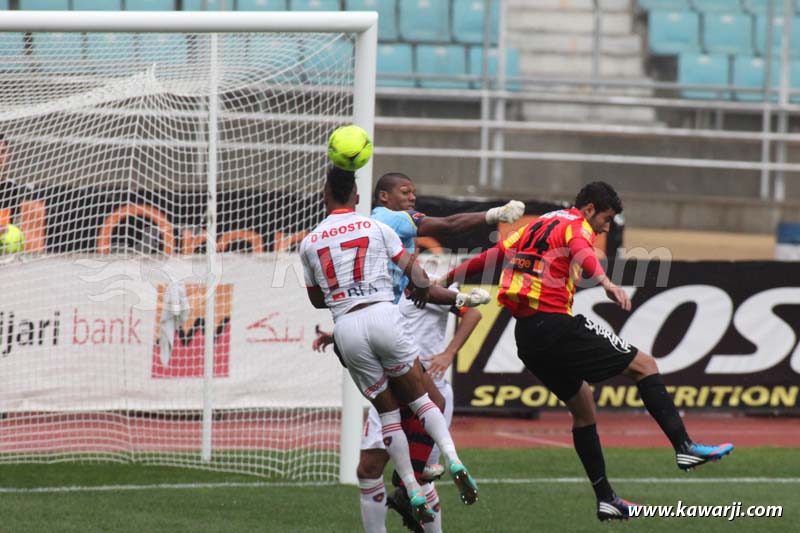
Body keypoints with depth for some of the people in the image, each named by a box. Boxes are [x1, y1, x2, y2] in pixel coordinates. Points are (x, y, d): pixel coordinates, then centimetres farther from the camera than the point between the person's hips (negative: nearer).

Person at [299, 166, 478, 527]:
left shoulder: (309, 243, 13)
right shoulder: (376, 229, 7)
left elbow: (316, 300, 24)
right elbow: (416, 275, 8)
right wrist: (422, 288, 30)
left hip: (346, 326, 1)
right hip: (382, 316, -1)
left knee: (387, 411, 10)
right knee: (419, 397, 9)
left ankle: (414, 494, 4)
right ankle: (454, 462, -14)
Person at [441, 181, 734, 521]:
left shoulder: (535, 226, 22)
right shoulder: (576, 226, -2)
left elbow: (490, 257, 26)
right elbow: (582, 253, -26)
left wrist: (448, 279, 39)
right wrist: (606, 283, -45)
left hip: (526, 337, 8)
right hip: (555, 324, -8)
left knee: (583, 410, 18)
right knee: (643, 364, -2)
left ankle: (606, 499, 17)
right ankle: (684, 447, -12)